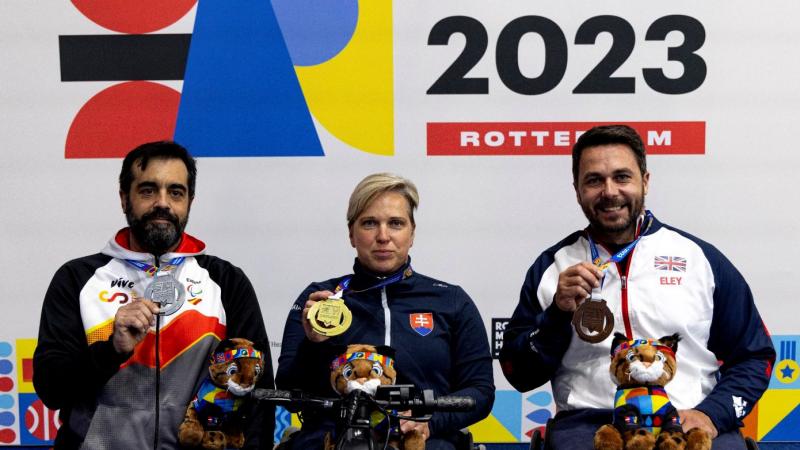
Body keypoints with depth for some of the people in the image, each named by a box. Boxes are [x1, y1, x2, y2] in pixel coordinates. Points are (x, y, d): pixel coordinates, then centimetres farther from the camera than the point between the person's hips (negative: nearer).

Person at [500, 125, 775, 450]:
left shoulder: (700, 257, 9)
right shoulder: (552, 267, 9)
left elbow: (754, 356, 12)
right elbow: (519, 375, 8)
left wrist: (711, 413, -6)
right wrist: (559, 313, -8)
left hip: (689, 423, 1)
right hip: (589, 423, 0)